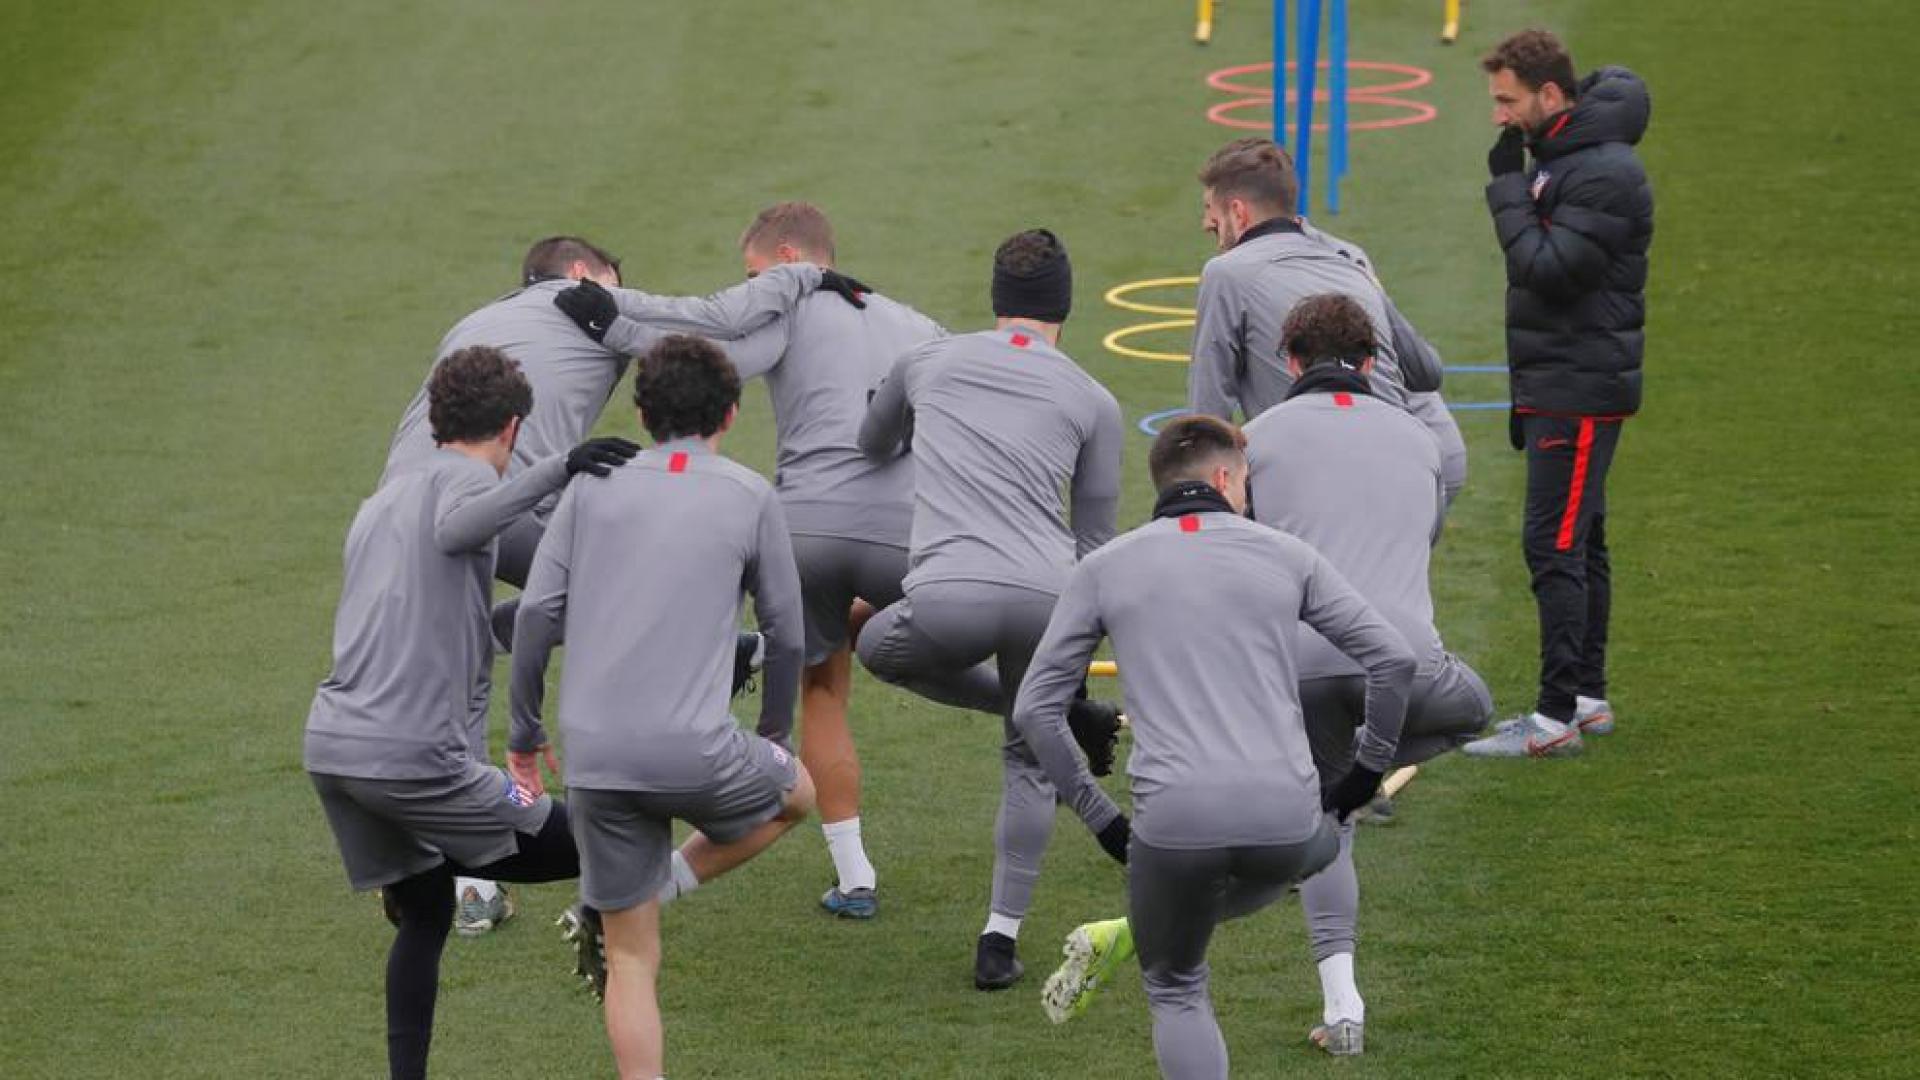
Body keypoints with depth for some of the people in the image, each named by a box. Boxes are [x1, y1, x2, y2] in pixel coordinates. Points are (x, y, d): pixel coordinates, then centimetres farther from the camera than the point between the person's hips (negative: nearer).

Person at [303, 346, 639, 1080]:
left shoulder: (385, 497, 24)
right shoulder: (466, 478, -2)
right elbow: (456, 530, -27)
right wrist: (557, 470, -35)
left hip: (332, 744, 9)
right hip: (414, 752, -9)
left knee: (424, 914, 18)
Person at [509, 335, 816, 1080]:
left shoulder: (593, 488, 11)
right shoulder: (750, 497, 6)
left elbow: (537, 613, 5)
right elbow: (785, 634, 10)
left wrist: (525, 733, 15)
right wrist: (775, 733, 27)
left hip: (592, 758, 3)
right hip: (695, 751, -3)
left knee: (631, 959, 12)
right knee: (795, 795, 30)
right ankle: (666, 881, 10)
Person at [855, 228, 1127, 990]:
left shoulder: (928, 362, 19)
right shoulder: (1094, 403, 16)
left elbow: (872, 447, 39)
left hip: (948, 598, -1)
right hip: (1050, 602, 1)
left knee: (881, 647, 33)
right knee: (1028, 761, 24)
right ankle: (1000, 941, 18)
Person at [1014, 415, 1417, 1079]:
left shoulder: (1104, 568, 11)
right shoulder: (1286, 555, 11)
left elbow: (1036, 709, 9)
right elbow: (1393, 659, 9)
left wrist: (1098, 817, 17)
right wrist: (1368, 769, 23)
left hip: (1173, 822, 0)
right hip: (1286, 820, 0)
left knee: (1176, 992, 24)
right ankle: (1127, 936, 21)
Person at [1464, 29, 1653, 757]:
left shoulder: (1604, 173, -17)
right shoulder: (1558, 160, 15)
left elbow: (1548, 269, -25)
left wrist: (1508, 186, -14)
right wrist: (1526, 395, 22)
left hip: (1583, 392, -10)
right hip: (1557, 388, 10)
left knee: (1553, 545, -12)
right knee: (1579, 544, 14)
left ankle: (1557, 717, -11)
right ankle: (1589, 698, 21)